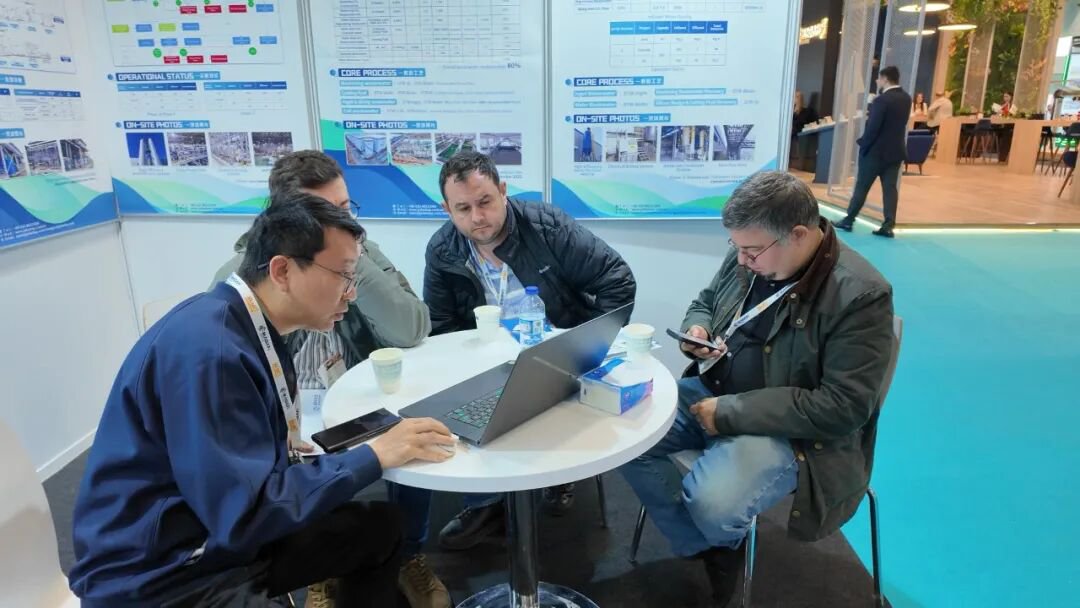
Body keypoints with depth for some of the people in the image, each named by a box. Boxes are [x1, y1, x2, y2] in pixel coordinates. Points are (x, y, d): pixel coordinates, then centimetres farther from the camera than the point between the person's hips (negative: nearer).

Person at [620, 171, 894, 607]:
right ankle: (707, 551, 4)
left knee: (711, 500, -31)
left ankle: (725, 544, 10)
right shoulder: (748, 255, -1)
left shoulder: (860, 294, -21)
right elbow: (704, 302, 19)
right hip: (711, 391, 7)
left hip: (791, 431, -6)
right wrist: (697, 329, -8)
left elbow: (842, 408, -23)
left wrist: (730, 413, -24)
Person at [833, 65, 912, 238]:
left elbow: (873, 128, -19)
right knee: (890, 188, 5)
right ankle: (888, 225, 2)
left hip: (876, 151, -7)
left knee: (861, 186, 3)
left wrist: (863, 145, -7)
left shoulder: (882, 100, -18)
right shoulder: (906, 99, 7)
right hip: (896, 150, 7)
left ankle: (849, 220, 10)